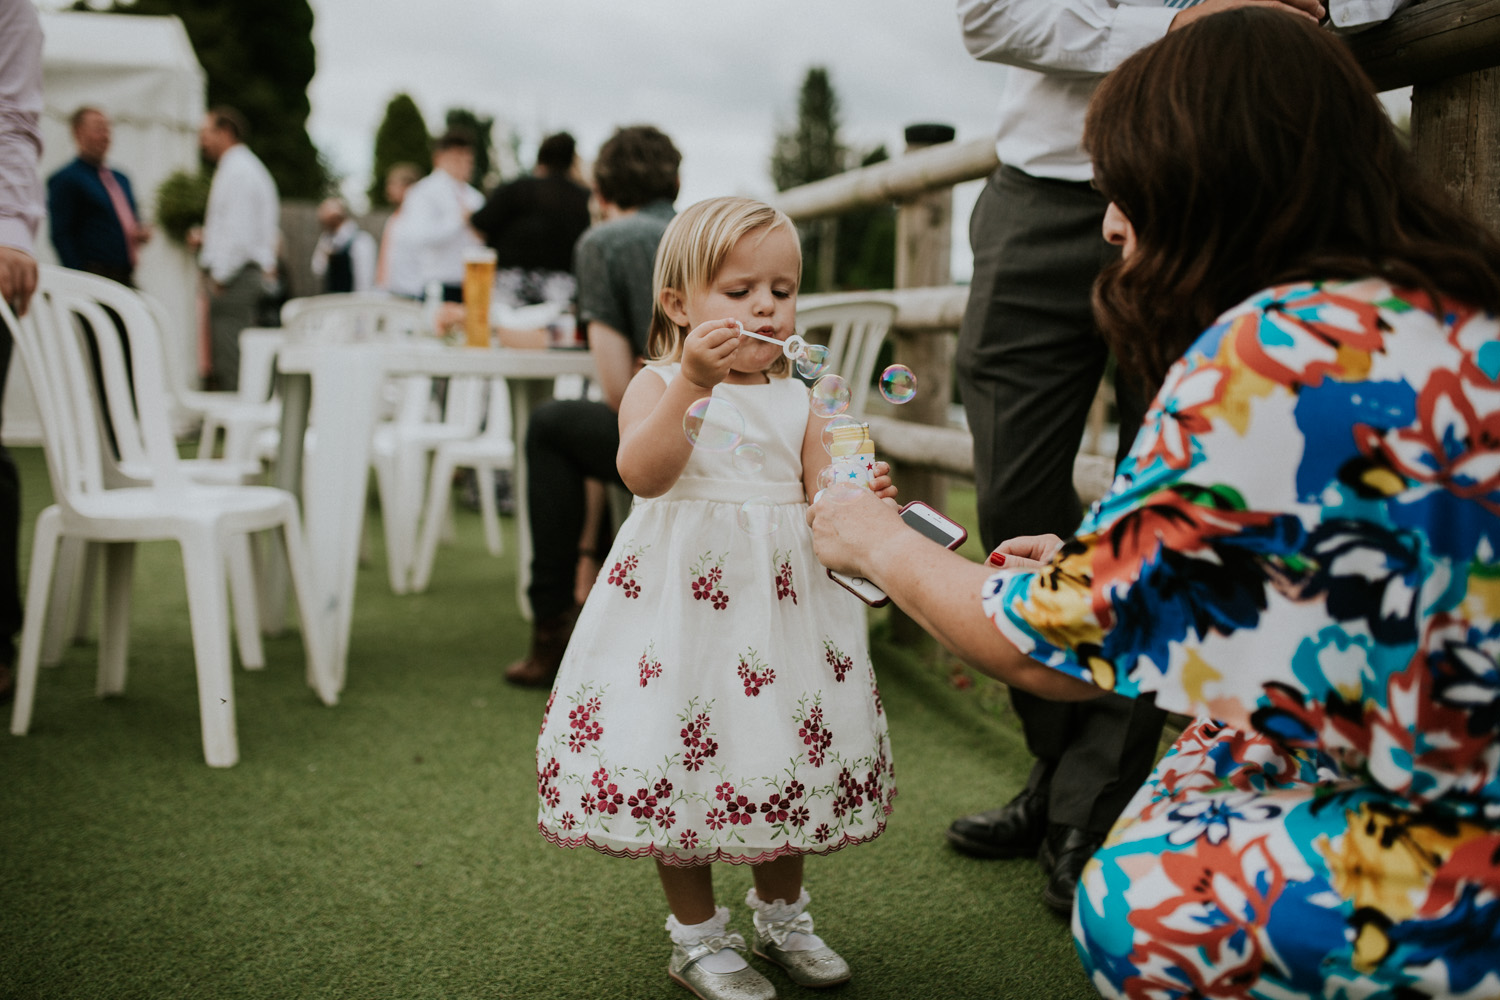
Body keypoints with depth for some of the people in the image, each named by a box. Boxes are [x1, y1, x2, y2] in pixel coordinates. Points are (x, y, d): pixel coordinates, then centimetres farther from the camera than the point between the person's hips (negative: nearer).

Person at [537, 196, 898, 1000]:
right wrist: (693, 381, -32)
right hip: (682, 596, -4)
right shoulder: (658, 385, -5)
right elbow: (643, 472, -23)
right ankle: (698, 935, 23)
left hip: (781, 601, 4)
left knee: (787, 754, 12)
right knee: (682, 760, 3)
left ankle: (781, 912, 35)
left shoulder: (797, 401, 7)